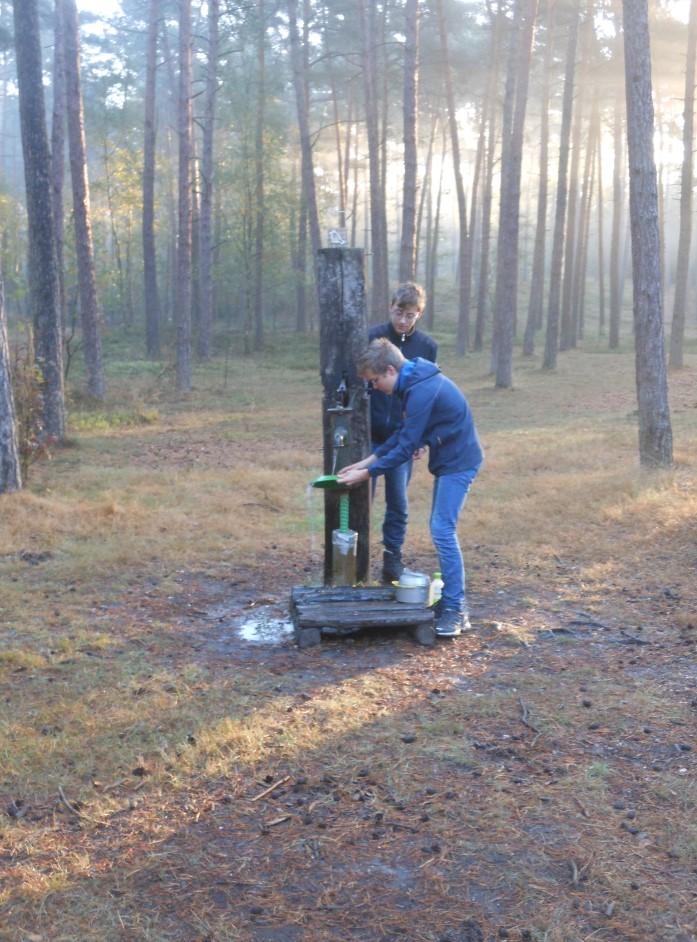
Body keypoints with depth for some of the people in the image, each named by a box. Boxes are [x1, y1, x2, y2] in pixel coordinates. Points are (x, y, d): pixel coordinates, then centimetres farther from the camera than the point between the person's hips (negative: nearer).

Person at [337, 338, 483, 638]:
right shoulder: (413, 384, 7)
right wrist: (369, 460, 7)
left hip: (458, 462, -10)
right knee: (441, 529, 12)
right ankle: (450, 600, 19)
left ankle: (456, 611, -6)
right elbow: (403, 433, 13)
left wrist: (367, 473, -16)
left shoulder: (422, 391, -25)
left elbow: (406, 446, -23)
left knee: (443, 531, -11)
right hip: (448, 460, 10)